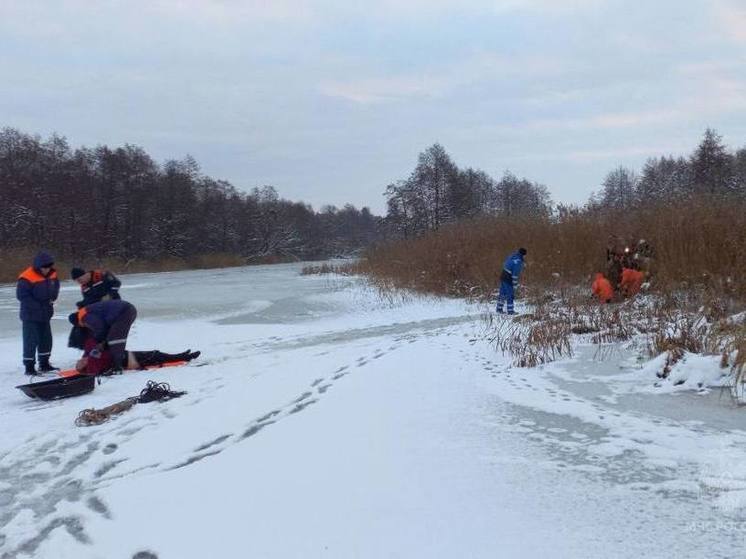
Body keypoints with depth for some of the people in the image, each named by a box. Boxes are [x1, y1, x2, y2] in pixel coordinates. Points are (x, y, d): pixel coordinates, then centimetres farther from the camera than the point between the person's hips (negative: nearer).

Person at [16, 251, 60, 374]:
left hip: (45, 314, 8)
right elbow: (21, 295, -20)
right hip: (31, 315, -8)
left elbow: (55, 286, 19)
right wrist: (37, 305, -20)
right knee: (31, 341, -5)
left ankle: (44, 364, 28)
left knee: (46, 339, 15)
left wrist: (52, 298, 1)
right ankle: (29, 367, 3)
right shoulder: (27, 278, -20)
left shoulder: (52, 275, 1)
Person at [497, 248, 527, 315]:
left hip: (503, 276, 9)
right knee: (510, 295, 1)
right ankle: (510, 311, 6)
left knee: (502, 293, 17)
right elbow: (515, 273, -21)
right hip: (508, 279, -9)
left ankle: (499, 309, 24)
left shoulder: (512, 256, 7)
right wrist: (515, 284, -16)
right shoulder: (518, 261, -19)